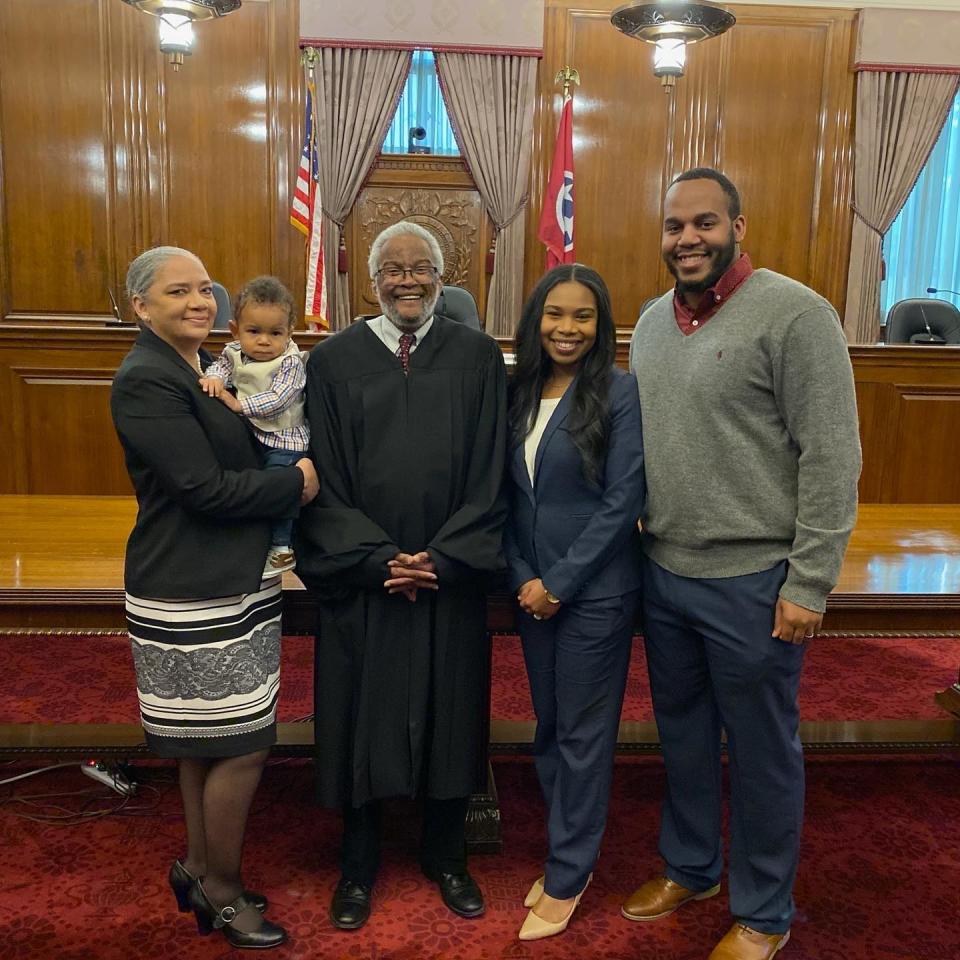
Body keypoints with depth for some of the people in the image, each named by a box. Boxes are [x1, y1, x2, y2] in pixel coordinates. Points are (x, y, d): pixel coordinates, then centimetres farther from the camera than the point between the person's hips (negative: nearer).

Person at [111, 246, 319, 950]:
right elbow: (204, 488, -21)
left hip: (237, 583, 8)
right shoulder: (144, 381, -16)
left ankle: (200, 870, 37)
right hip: (190, 598, -8)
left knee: (208, 746, 19)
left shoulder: (213, 368, 11)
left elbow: (247, 459, 17)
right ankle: (222, 890, 23)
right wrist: (298, 483, -11)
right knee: (242, 747, 1)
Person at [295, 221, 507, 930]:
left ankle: (446, 856, 34)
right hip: (360, 579, 0)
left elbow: (490, 475, -2)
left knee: (449, 716, 12)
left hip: (452, 580, 1)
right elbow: (324, 481, -2)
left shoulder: (478, 357, 1)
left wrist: (441, 560, -11)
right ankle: (359, 863, 32)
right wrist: (379, 558, -12)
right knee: (364, 718, 11)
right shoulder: (334, 360, 0)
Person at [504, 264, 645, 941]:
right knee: (549, 727, 15)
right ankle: (571, 853, 33)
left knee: (583, 734, 6)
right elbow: (511, 497, 8)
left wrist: (559, 582, -13)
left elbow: (623, 501, -14)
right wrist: (523, 577, -2)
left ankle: (567, 878, 23)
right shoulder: (519, 393, 5)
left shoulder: (621, 392, -11)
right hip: (533, 590, 5)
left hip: (595, 592, -5)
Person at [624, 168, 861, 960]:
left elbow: (832, 459, -14)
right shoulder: (651, 322, 9)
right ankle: (689, 867, 42)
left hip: (751, 581, -6)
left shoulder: (794, 313, -12)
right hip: (663, 572, 6)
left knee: (760, 750, 10)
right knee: (681, 733, 20)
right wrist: (645, 548, 11)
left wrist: (809, 582, -15)